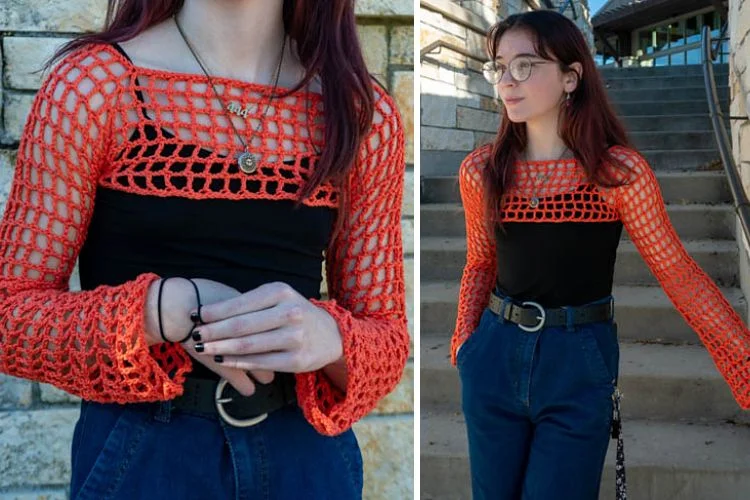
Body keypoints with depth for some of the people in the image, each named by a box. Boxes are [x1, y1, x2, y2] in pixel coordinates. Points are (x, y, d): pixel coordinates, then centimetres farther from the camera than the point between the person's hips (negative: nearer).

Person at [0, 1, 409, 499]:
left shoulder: (365, 113, -2)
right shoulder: (94, 82, -9)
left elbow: (386, 333, 3)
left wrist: (329, 337, -20)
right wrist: (165, 309, -23)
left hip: (310, 453, 3)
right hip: (142, 452, -2)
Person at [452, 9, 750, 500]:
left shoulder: (620, 171, -12)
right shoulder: (480, 170, -1)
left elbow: (678, 272, -8)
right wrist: (465, 342, 0)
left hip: (580, 364, -3)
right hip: (495, 357, 4)